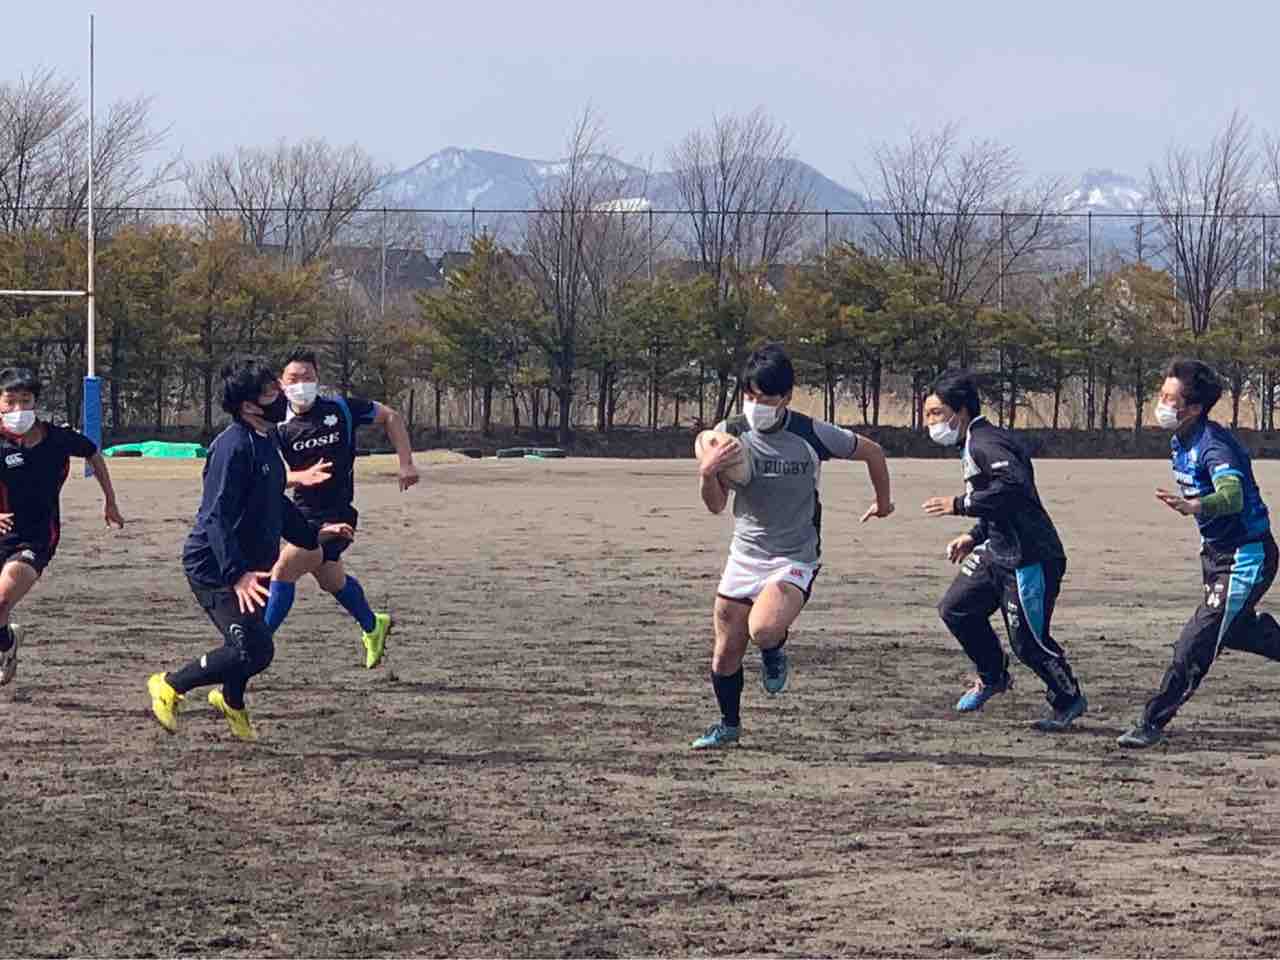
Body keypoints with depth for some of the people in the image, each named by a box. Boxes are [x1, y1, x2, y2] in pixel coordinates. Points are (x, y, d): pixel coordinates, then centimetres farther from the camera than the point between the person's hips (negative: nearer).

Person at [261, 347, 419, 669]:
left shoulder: (341, 409, -9)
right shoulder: (281, 427, -3)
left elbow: (390, 417, 4)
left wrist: (406, 464, -2)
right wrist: (302, 477, -33)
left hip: (336, 515, -5)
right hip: (304, 514, 5)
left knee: (284, 569, -20)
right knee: (332, 580, 23)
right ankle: (373, 627, 51)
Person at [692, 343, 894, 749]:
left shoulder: (812, 435, -12)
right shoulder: (731, 434, -5)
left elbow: (872, 452, 6)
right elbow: (716, 504, -2)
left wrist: (883, 501, 20)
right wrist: (707, 473, -24)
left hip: (794, 560, -4)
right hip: (744, 556, 4)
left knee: (763, 629, -31)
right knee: (726, 654, 6)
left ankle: (775, 652, 7)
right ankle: (729, 725, 34)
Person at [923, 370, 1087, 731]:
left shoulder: (986, 444, -17)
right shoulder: (973, 445, 16)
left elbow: (1014, 487, -32)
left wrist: (959, 505, -25)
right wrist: (974, 537, 17)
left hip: (1030, 558, -10)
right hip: (998, 553, 11)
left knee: (1028, 640, -4)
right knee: (955, 608, 10)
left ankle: (1069, 700, 16)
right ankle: (993, 677, 27)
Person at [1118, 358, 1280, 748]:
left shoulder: (1214, 445, -28)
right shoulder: (1181, 442, 0)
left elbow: (1233, 495, -48)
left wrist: (1196, 506, -66)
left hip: (1247, 557, -10)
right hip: (1216, 551, 10)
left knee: (1197, 642, -13)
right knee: (1235, 631, 26)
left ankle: (1153, 723, -8)